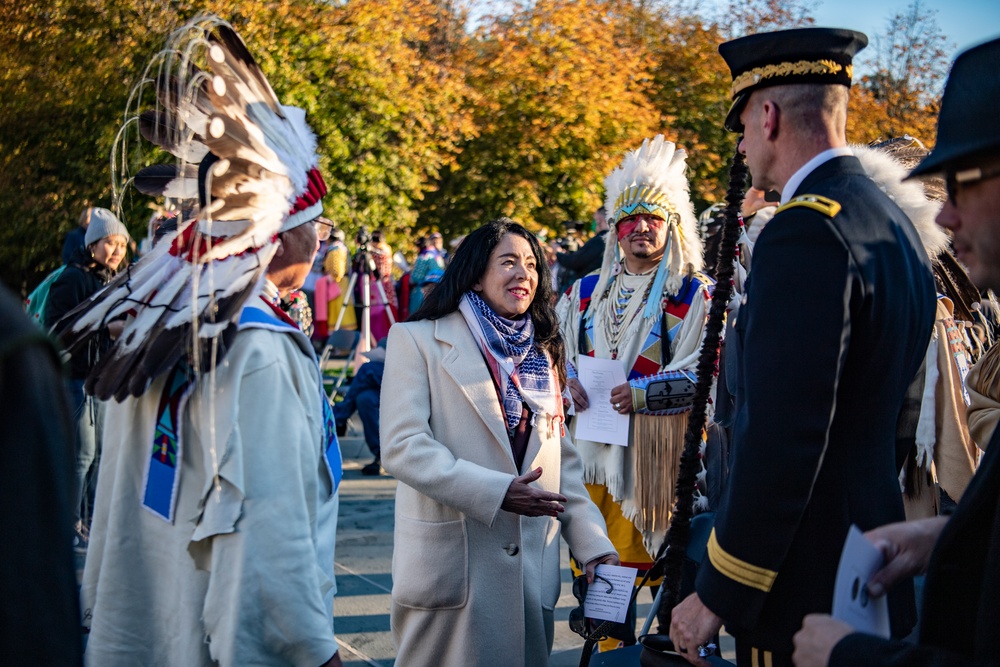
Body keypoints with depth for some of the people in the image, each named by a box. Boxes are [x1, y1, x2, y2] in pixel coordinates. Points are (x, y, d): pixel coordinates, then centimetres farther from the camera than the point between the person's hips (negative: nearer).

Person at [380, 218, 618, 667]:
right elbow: (402, 445, -12)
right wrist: (496, 492, -20)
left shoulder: (540, 354, 17)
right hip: (450, 564, -5)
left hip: (530, 573, 5)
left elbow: (562, 462, 15)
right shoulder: (418, 341, -1)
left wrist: (594, 545, 3)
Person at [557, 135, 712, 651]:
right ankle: (609, 650, 22)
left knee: (665, 566, -2)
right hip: (594, 447, 4)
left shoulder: (693, 295, -2)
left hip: (658, 450, -4)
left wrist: (641, 394, -18)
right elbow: (560, 357, 20)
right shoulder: (585, 293, 13)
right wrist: (570, 385, -2)